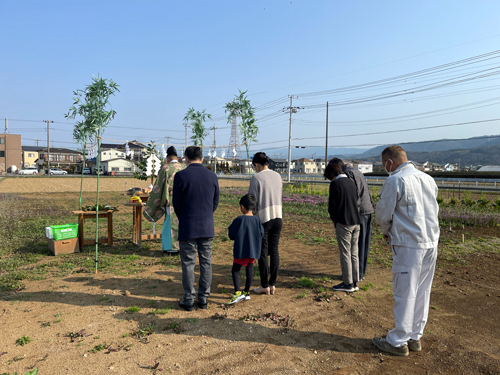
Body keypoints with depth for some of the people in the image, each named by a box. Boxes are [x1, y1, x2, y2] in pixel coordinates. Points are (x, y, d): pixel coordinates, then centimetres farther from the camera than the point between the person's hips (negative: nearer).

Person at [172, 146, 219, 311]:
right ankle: (203, 298, 19)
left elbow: (176, 203, -3)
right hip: (207, 227, 3)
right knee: (206, 263, 11)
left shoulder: (181, 175, -10)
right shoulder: (212, 176, 1)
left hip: (187, 227, -3)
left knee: (188, 263, 7)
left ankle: (189, 300, 15)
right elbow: (215, 202, 7)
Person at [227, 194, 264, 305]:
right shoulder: (257, 220, -1)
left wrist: (229, 230, 12)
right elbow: (261, 234, 5)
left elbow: (232, 235, -9)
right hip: (253, 250, 5)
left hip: (241, 251, -5)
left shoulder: (239, 220, -13)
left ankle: (238, 292, -8)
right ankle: (246, 292, 24)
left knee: (235, 271, 5)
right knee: (249, 271, 14)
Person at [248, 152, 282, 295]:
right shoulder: (277, 176, 8)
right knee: (274, 251, 10)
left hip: (263, 219, -5)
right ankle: (273, 284, 16)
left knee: (263, 252, 4)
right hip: (278, 217, 6)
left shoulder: (256, 178, -11)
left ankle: (264, 286, 11)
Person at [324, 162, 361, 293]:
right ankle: (355, 282, 19)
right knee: (354, 253, 12)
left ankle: (348, 284, 7)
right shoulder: (351, 182, 13)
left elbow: (332, 205, -9)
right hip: (356, 222, 7)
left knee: (345, 253, 0)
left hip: (343, 223, -7)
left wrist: (334, 221, 7)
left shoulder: (335, 184, -9)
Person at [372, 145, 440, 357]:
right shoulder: (429, 179, 10)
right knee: (422, 292, 15)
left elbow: (383, 214, -9)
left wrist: (386, 232, 12)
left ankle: (398, 342, 15)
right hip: (431, 242, 8)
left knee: (405, 294, 3)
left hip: (409, 245, -7)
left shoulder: (395, 181, -12)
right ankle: (415, 337, 28)